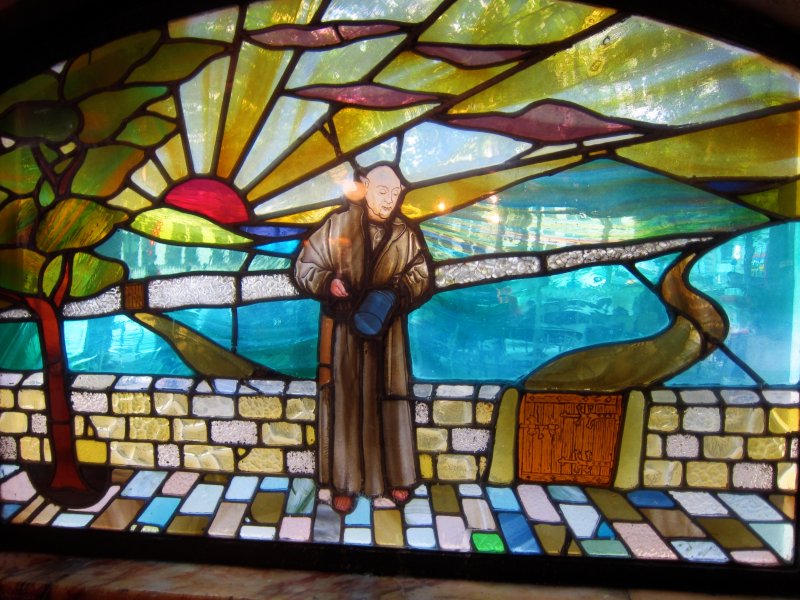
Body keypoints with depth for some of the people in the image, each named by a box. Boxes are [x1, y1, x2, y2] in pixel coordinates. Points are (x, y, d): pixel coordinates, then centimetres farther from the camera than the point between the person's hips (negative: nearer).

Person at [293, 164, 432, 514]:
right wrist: (328, 282, -18)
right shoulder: (337, 226, -2)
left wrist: (397, 291, -15)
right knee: (344, 403, 4)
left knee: (388, 402, 8)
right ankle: (344, 483, 19)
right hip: (344, 330, -1)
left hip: (386, 331, 2)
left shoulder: (406, 235, 3)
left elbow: (421, 279, 5)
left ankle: (395, 477, 26)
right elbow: (304, 267, 2)